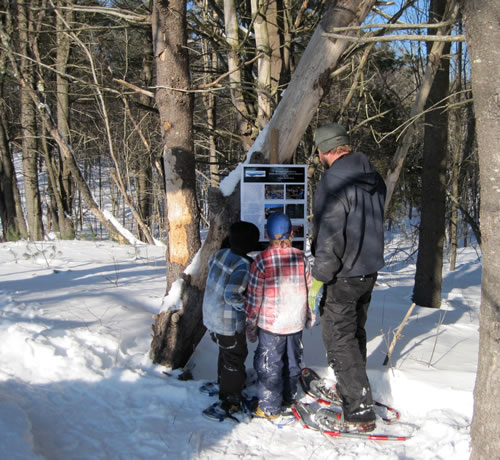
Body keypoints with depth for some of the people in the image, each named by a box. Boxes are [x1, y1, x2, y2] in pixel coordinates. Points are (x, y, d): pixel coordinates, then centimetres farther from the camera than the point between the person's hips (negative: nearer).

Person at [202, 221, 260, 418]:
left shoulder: (219, 254, -4)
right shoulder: (244, 266, -27)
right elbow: (232, 296, -32)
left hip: (211, 315, 8)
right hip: (229, 323, -8)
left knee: (226, 352, 28)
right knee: (235, 357, 9)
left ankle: (224, 384, 46)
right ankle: (230, 400, 19)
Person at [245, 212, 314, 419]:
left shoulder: (262, 260, -14)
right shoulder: (301, 257, -3)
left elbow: (254, 296, -11)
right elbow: (309, 289, 6)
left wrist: (250, 324, 0)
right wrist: (310, 315, 20)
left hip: (270, 323, -4)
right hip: (296, 322, 5)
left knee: (269, 364, 7)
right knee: (292, 360, 20)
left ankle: (270, 407, 15)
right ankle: (288, 396, 37)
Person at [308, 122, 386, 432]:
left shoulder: (333, 182, -21)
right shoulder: (374, 178, 5)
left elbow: (329, 238, -23)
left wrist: (317, 281, -16)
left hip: (343, 275, -9)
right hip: (370, 269, 9)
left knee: (339, 339, 1)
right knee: (355, 332, 22)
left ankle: (360, 412, 5)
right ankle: (353, 389, 39)